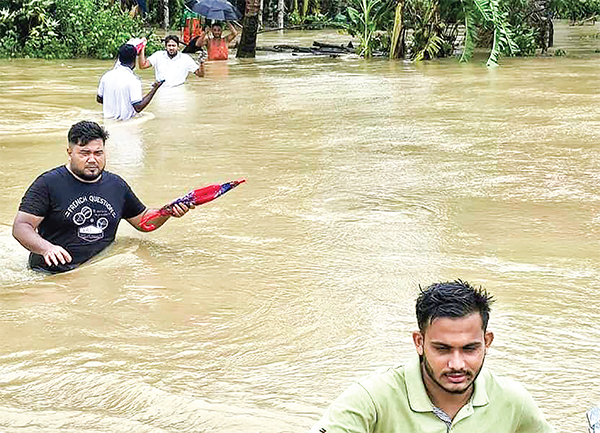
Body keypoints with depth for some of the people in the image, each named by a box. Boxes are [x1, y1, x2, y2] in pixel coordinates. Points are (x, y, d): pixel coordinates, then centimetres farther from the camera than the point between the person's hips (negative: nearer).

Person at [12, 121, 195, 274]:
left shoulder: (116, 185, 15)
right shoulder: (48, 183, -2)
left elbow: (143, 220, 28)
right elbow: (21, 226, -6)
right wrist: (47, 248, -25)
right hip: (51, 273, -5)